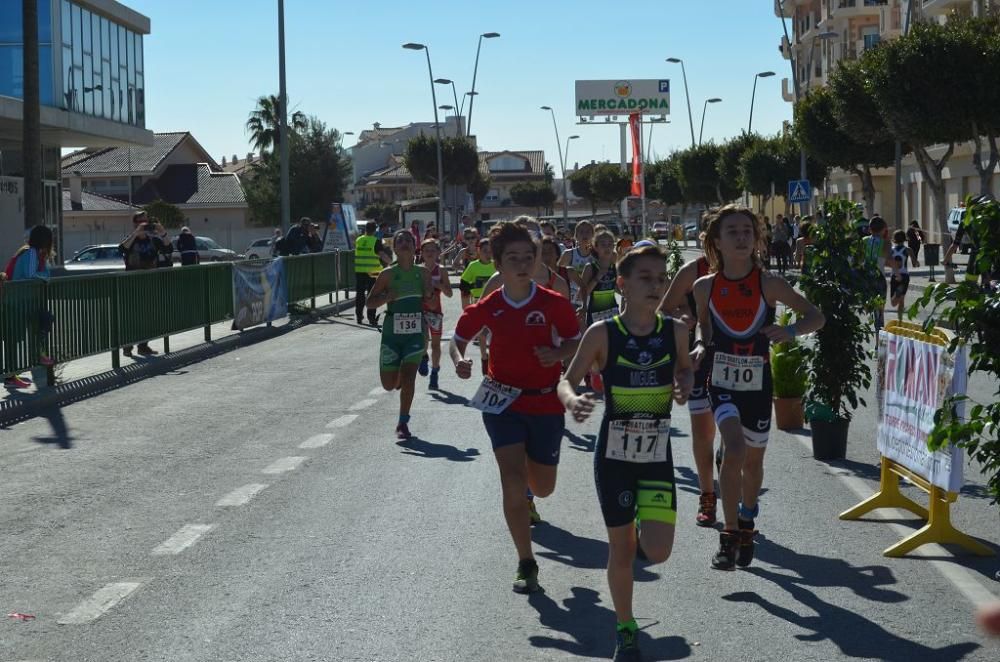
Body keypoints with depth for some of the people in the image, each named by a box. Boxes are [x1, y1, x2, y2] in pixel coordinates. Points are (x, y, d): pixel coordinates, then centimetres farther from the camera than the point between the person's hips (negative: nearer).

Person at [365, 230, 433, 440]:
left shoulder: (423, 273, 3)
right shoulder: (388, 274, -3)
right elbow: (369, 302, -1)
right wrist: (387, 297, -19)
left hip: (415, 333, 0)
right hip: (392, 333, 0)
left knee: (408, 377, -12)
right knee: (389, 384, 6)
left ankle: (403, 423, -1)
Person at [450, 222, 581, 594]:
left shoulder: (554, 304, -7)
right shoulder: (487, 308, -4)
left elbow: (577, 344, 3)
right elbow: (458, 340, 9)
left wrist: (558, 354, -19)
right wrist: (459, 361, -13)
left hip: (546, 403, 1)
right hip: (503, 402, -1)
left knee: (542, 488, 11)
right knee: (513, 481, -15)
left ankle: (527, 505, 52)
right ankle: (526, 564, -4)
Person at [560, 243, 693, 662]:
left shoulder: (675, 331, -3)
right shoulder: (602, 333, -10)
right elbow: (567, 380, -6)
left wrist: (683, 387, -7)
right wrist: (572, 400, -30)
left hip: (657, 456, 1)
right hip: (614, 455, -1)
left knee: (657, 552, -10)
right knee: (621, 552, 7)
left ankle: (643, 532, 26)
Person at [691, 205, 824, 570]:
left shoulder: (768, 283, -8)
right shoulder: (705, 287, -4)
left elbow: (816, 317, -1)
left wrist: (790, 331, -20)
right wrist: (701, 346, -5)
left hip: (758, 383, 1)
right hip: (722, 382, -1)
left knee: (753, 460, 14)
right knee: (734, 448, -24)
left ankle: (746, 524, 42)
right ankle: (730, 535, -14)